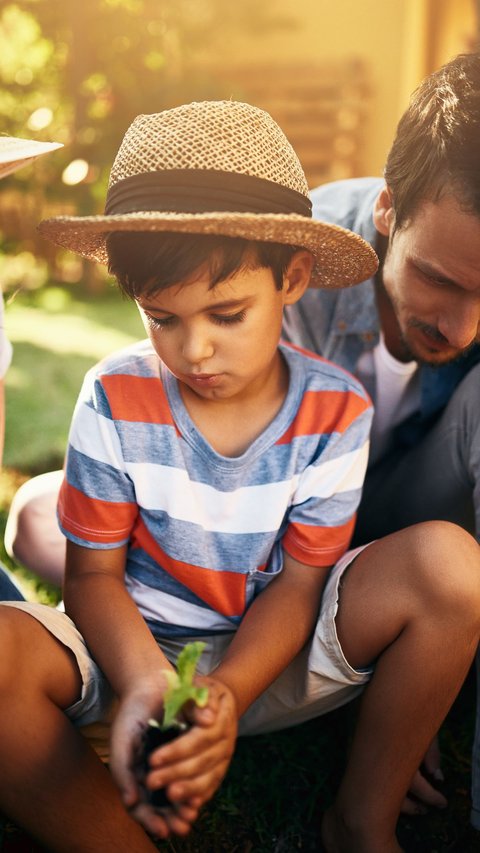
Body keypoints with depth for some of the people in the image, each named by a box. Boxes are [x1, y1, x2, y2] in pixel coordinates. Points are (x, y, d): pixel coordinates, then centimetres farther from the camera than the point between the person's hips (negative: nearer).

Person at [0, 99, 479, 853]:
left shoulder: (335, 409, -11)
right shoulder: (114, 400, -13)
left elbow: (300, 580, -10)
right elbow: (95, 574, -8)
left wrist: (228, 694, -29)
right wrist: (142, 684, -29)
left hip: (271, 652, 1)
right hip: (138, 650, 0)